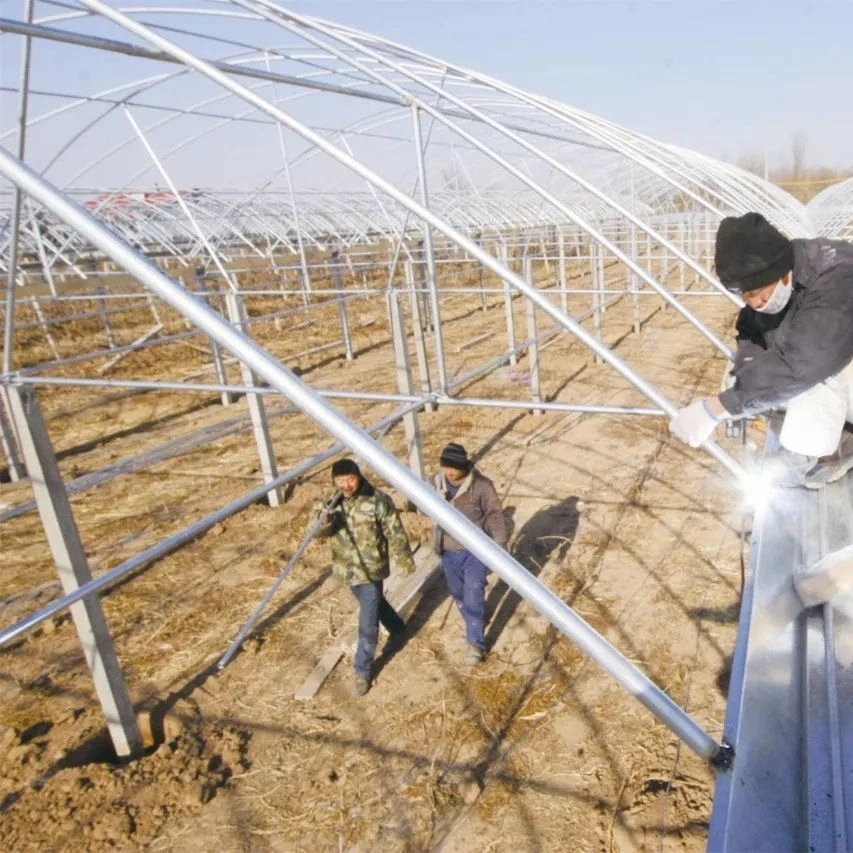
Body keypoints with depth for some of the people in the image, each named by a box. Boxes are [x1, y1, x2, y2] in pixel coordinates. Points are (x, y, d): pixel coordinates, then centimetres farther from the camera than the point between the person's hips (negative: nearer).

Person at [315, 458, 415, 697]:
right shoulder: (332, 502, -6)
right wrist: (323, 521, -33)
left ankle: (362, 672, 15)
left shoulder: (378, 501, -19)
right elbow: (317, 532, -10)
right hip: (347, 569, 5)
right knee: (376, 605, 27)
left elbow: (395, 534, -10)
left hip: (371, 570, -5)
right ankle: (398, 630, 54)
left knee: (367, 625, -2)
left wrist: (404, 562, -2)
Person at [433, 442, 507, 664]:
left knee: (473, 597, -3)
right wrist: (436, 543, 15)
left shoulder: (481, 485, -20)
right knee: (458, 593, 20)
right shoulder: (438, 482, -7)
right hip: (449, 551, 5)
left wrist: (500, 547, -8)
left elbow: (495, 516, -11)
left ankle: (476, 643, 12)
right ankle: (474, 624, 44)